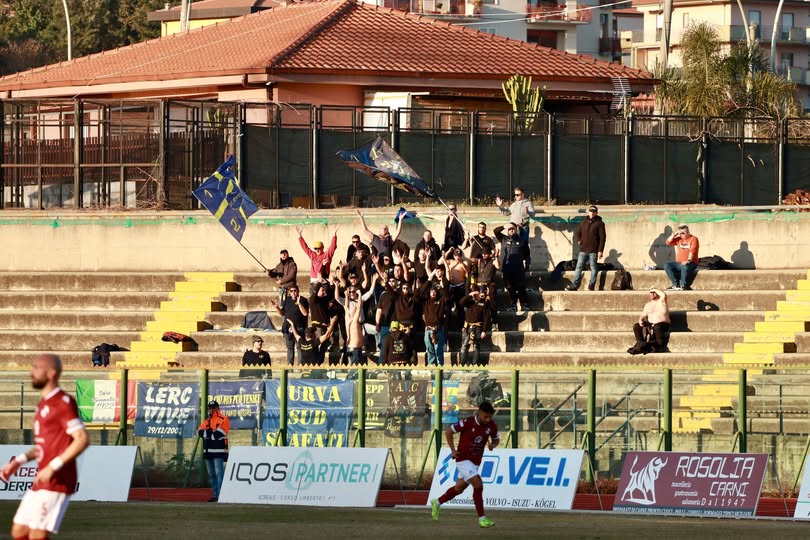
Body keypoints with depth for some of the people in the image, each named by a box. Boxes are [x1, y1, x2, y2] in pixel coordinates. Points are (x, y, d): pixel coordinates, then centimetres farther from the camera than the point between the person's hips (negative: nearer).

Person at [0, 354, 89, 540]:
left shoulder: (63, 403, -12)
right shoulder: (43, 404, 18)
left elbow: (82, 439, -20)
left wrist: (53, 467, -23)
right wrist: (18, 461, 13)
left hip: (56, 483, -10)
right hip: (40, 483, 10)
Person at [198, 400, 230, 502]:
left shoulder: (223, 419, -4)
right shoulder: (207, 420, 19)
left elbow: (218, 434, -16)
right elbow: (200, 432, 4)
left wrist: (207, 434, -3)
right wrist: (211, 433, -12)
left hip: (218, 451, -8)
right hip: (208, 451, 8)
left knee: (219, 473, -13)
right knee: (211, 474, 10)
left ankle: (220, 495, -16)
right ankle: (215, 494, 15)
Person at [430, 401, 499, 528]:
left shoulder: (491, 426, -5)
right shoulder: (467, 423, -19)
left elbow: (496, 439, 13)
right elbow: (448, 432, -6)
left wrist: (493, 445, -11)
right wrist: (453, 450, -9)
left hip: (475, 462, 7)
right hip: (464, 459, -7)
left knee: (459, 488, 19)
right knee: (478, 485, -18)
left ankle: (437, 503, 41)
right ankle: (482, 518, -13)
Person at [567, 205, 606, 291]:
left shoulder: (599, 223, -1)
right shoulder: (584, 222, 13)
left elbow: (602, 237, -5)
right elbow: (577, 233, 20)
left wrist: (600, 250, -12)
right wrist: (578, 240, -1)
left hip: (593, 250, -4)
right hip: (583, 249, 4)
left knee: (593, 267, 1)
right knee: (579, 267, 1)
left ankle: (591, 285, 7)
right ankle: (574, 285, 0)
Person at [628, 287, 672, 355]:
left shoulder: (661, 302, 5)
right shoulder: (648, 305, 22)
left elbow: (663, 295, -18)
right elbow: (644, 315, 16)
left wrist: (655, 289, -2)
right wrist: (640, 320, -8)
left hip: (663, 323, -6)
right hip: (650, 324, 6)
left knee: (657, 328, -41)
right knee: (636, 326, -15)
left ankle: (662, 347, -28)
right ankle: (641, 345, -25)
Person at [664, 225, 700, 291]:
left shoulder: (693, 239, -2)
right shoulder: (678, 239, 16)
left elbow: (692, 251, -15)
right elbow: (668, 242, 13)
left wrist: (689, 260, -28)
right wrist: (674, 234, 1)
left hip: (690, 263, -6)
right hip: (678, 263, 6)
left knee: (685, 267, -40)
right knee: (667, 266, -16)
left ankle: (683, 285, -27)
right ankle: (676, 284, -19)